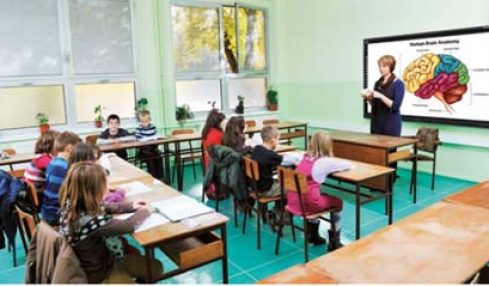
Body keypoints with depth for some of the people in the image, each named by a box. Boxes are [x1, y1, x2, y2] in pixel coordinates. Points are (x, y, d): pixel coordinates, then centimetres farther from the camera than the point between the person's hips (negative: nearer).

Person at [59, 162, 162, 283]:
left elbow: (102, 207, 5)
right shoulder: (90, 221, -40)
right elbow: (130, 225, -27)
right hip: (98, 276, -7)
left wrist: (131, 206, 2)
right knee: (155, 267, 11)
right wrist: (145, 211, -7)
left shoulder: (71, 205, -16)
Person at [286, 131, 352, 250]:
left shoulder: (305, 157, 6)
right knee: (338, 203, 19)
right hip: (307, 203, -7)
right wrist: (334, 165, 26)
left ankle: (313, 235, 42)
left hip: (293, 200, 7)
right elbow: (348, 164, 3)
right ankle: (334, 242, 29)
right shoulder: (325, 162, -10)